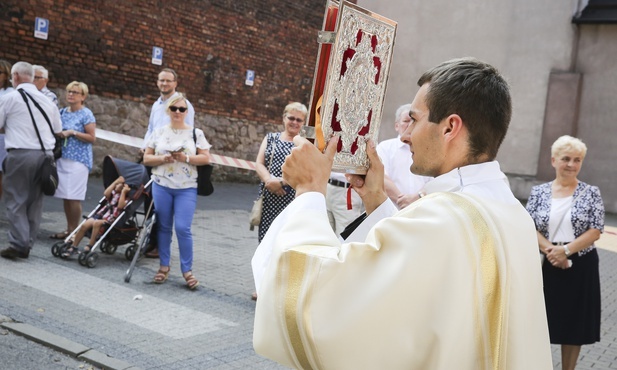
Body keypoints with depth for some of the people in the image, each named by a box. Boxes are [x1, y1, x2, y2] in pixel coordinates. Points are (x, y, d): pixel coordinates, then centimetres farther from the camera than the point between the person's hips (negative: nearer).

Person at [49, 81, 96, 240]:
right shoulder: (63, 112, 14)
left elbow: (92, 138, -10)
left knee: (74, 197, -6)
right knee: (65, 196, 8)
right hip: (62, 159, 7)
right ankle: (68, 229, 16)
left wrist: (72, 133, -16)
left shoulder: (86, 114, -5)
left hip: (78, 160, -7)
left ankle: (74, 231, 3)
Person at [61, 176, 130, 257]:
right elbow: (106, 194, -2)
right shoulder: (115, 193, 17)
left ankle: (90, 246, -22)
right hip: (101, 214, 6)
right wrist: (116, 182, 2)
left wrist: (123, 191, -17)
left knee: (96, 223, -35)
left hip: (111, 220, -6)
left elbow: (120, 206, -21)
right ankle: (73, 246, -4)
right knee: (84, 225, -17)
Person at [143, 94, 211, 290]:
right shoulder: (159, 133, 6)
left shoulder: (196, 133, 2)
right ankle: (164, 266, 22)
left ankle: (187, 270, 4)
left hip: (186, 188, -2)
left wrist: (186, 158, -16)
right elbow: (146, 159, 6)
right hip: (161, 186, 2)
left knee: (183, 228, -8)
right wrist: (162, 159, -12)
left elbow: (205, 158, -1)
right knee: (164, 227, 9)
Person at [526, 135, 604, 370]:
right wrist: (549, 249, -18)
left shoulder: (591, 193, 0)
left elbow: (596, 231, -6)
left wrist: (566, 250, -18)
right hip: (545, 265, 1)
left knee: (574, 324, 10)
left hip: (580, 267, -1)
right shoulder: (539, 192, 3)